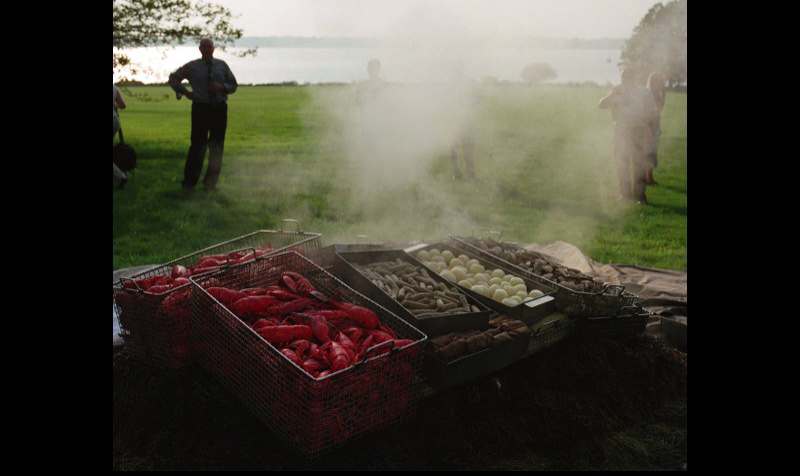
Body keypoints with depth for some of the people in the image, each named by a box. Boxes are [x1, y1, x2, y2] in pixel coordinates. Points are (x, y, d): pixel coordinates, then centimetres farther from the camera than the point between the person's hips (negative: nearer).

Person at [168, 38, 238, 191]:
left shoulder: (222, 65, 10)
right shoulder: (192, 66, 5)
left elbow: (233, 85, 13)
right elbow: (173, 79, 17)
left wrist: (222, 87, -7)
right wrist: (184, 92, 3)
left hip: (219, 109, 2)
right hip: (200, 108, -2)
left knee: (217, 146, 4)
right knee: (198, 144, -6)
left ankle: (211, 182, 15)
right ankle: (189, 181, 7)